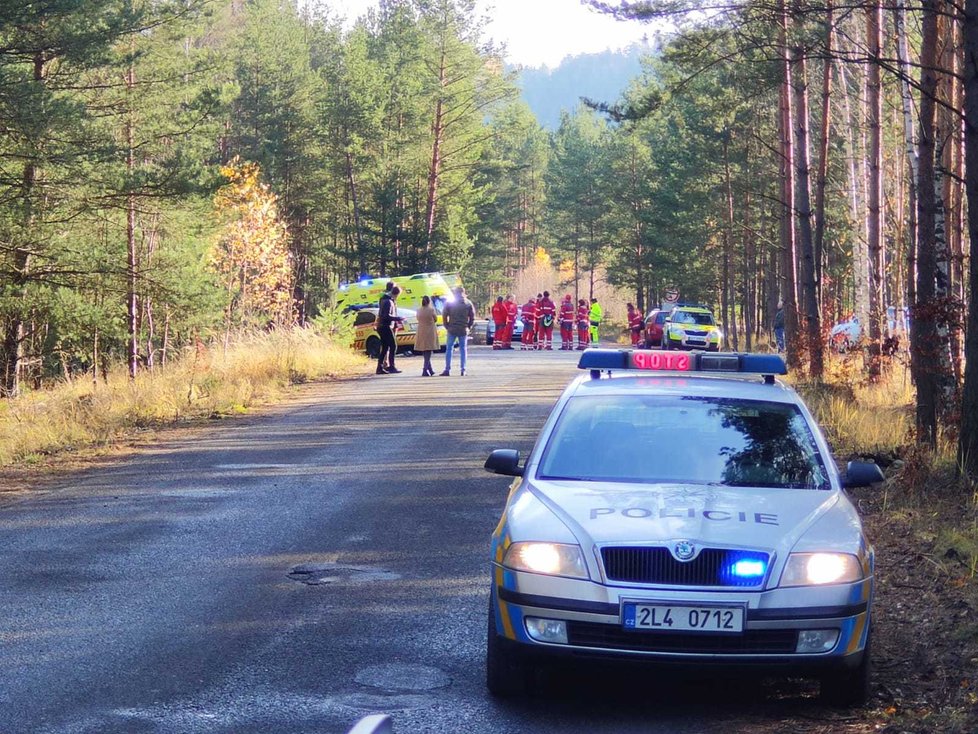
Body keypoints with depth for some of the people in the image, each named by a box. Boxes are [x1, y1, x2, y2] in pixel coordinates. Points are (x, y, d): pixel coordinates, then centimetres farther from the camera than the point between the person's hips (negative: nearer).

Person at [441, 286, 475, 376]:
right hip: (464, 330, 1)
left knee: (449, 348, 5)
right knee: (463, 349, 7)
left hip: (452, 329, -1)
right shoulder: (468, 303, 2)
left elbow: (444, 315, -2)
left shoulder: (450, 303, -2)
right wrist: (468, 327, 12)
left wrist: (447, 326, 8)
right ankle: (463, 370, 4)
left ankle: (447, 370, 0)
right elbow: (472, 317, 3)